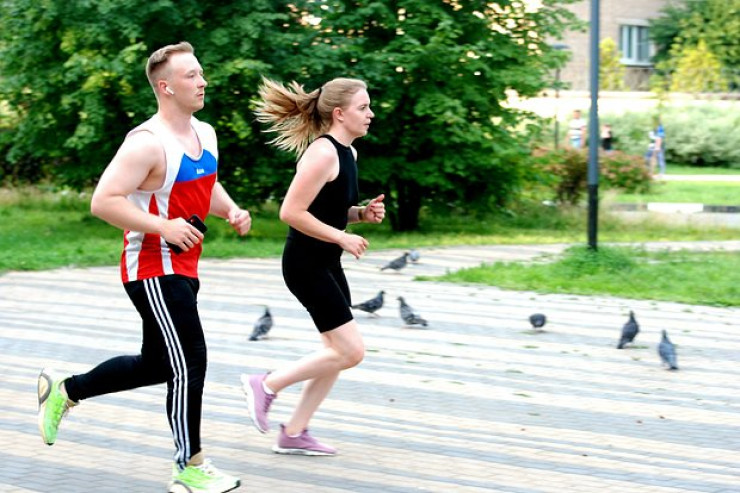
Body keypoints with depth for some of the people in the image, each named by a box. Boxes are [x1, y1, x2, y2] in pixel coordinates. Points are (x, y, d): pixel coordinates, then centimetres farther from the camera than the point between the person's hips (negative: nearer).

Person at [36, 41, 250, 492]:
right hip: (153, 271, -10)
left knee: (157, 365, 18)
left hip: (183, 270, 10)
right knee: (190, 364, -8)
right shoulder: (147, 144, -19)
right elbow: (103, 202, -23)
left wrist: (231, 210, 4)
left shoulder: (205, 134, 9)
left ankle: (63, 391, 34)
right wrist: (163, 227, -27)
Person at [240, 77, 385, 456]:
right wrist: (342, 238, -20)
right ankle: (267, 385, 5)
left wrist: (362, 213, 3)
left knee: (338, 352, 12)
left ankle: (294, 434, 20)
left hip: (326, 264, 10)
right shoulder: (323, 153, -19)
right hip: (306, 264, -10)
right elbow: (292, 212, -23)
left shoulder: (348, 153, 11)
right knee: (350, 351, -9)